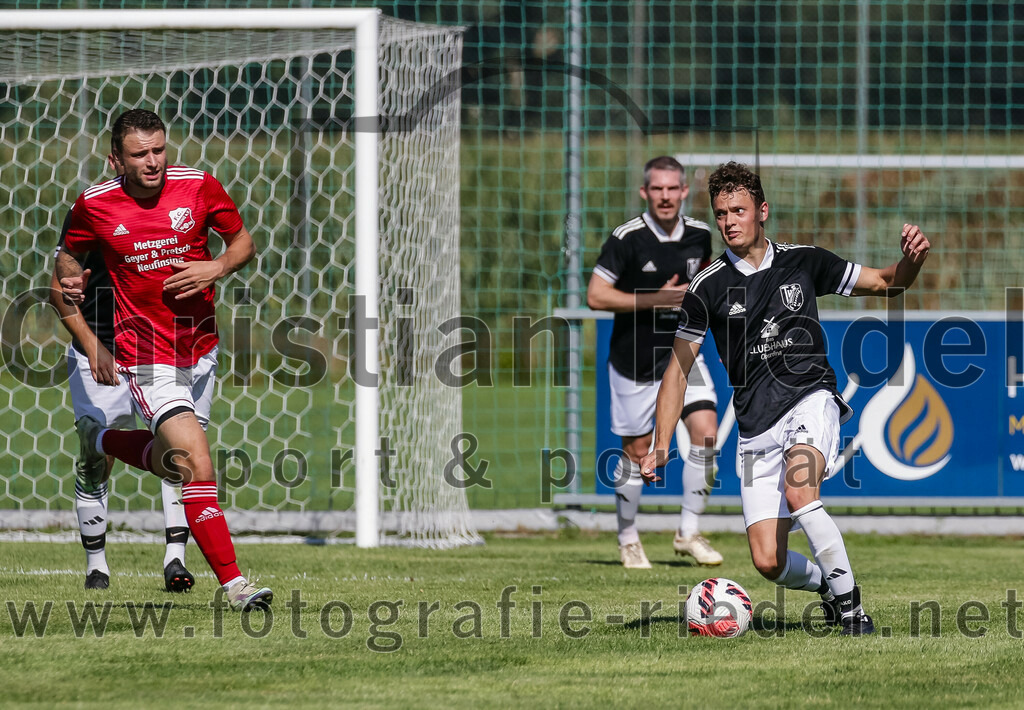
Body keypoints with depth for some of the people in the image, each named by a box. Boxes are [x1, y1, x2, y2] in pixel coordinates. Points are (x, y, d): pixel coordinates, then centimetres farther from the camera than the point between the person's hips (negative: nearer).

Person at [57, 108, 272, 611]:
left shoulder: (198, 187, -5)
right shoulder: (94, 206, -7)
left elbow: (243, 242, 7)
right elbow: (71, 252, 13)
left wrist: (220, 267, -13)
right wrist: (69, 281, -7)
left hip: (200, 347, 4)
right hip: (147, 357, -4)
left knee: (176, 459, 18)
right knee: (198, 466, -18)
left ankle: (100, 440, 46)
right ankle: (232, 583, -15)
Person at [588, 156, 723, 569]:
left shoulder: (699, 235, 0)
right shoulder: (627, 238, -15)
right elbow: (596, 295, -17)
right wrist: (655, 299, -22)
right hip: (635, 360, -3)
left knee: (705, 431, -13)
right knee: (637, 451, 4)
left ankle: (688, 533, -1)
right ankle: (628, 540, 25)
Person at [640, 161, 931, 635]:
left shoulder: (803, 262, 5)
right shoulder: (708, 288, 3)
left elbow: (886, 283, 15)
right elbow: (678, 369, 8)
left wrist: (911, 259, -8)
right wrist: (661, 446, 0)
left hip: (811, 401, -2)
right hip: (756, 427, 2)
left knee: (798, 490, -33)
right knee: (769, 562, -10)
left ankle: (850, 605, -22)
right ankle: (827, 583, 24)